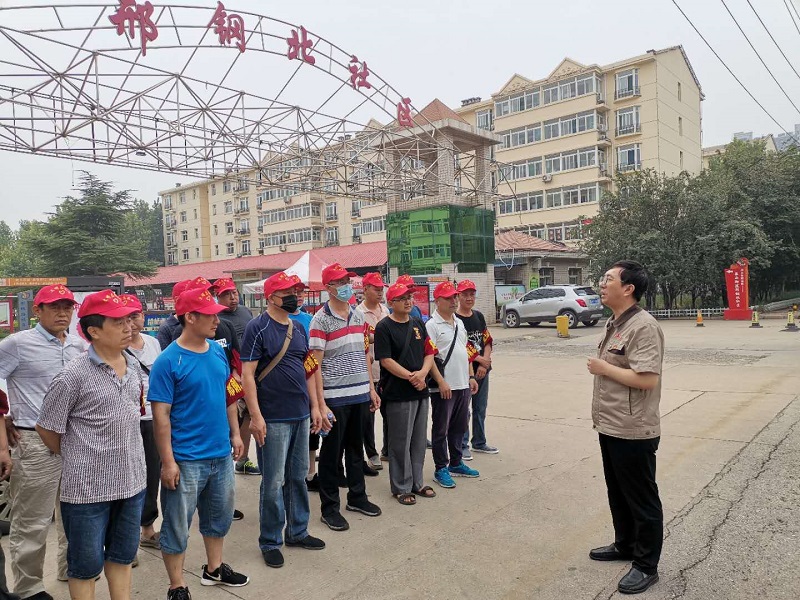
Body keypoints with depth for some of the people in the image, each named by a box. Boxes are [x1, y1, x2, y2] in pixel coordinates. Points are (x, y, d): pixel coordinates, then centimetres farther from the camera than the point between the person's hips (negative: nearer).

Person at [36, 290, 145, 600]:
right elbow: (47, 428, -7)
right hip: (88, 487, -5)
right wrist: (75, 459, 5)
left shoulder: (134, 366, 3)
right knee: (86, 564, 12)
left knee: (122, 556, 20)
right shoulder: (73, 376, -16)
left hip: (132, 481, 5)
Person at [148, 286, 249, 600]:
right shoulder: (168, 361, -16)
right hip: (186, 460, -7)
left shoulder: (218, 351, 3)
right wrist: (168, 462, -16)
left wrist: (235, 433, 12)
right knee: (177, 525, 9)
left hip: (221, 454, 7)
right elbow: (160, 414, -15)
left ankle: (214, 568, 42)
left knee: (220, 515, 22)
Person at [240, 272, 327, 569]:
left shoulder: (298, 328, 11)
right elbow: (247, 373, -14)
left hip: (301, 416, 7)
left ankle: (297, 531, 31)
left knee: (298, 477, 16)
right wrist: (256, 415, -18)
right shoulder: (258, 328, -10)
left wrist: (315, 406, 12)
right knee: (274, 483, 3)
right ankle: (270, 542, 19)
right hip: (273, 419, -7)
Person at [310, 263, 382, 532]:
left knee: (356, 446, 18)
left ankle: (357, 496, 35)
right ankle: (330, 507, 20)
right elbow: (315, 364, -13)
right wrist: (320, 402, -17)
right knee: (332, 452, 6)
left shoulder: (358, 316, 10)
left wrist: (371, 387, 13)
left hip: (360, 393, 6)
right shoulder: (321, 319, -10)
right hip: (335, 396, -6)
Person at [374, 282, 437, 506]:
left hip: (421, 391, 7)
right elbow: (386, 360, -14)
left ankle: (416, 482, 29)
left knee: (419, 441, 15)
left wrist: (422, 373, -9)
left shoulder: (418, 324, 11)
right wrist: (411, 377, -16)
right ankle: (401, 487, 17)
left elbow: (429, 353, 10)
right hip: (398, 393, -6)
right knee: (400, 443, 2)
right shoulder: (384, 327, -9)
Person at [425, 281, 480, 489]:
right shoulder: (431, 325, -11)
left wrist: (471, 376, 15)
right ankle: (441, 469, 14)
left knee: (459, 427, 17)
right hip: (443, 387, -8)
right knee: (441, 430, 3)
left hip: (463, 385, 8)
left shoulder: (459, 323, 14)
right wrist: (441, 382, -20)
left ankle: (455, 464, 30)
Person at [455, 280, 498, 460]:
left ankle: (479, 443, 30)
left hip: (482, 370, 7)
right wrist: (479, 359, -13)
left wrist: (484, 365, -5)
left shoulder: (479, 316, 11)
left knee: (481, 408, 16)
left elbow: (487, 341, 9)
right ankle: (463, 446, 13)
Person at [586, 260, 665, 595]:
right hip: (611, 427, 10)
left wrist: (603, 368, -17)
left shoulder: (643, 326, -20)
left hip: (633, 432, -10)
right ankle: (624, 545, 40)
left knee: (641, 499, 6)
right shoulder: (614, 324, 11)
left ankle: (646, 566, 21)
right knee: (618, 493, 22)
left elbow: (646, 379, -28)